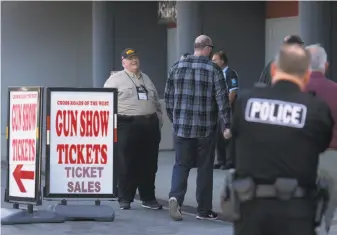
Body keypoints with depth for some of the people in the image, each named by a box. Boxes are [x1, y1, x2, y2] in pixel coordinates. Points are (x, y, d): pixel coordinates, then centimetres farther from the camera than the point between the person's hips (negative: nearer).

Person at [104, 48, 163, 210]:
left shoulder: (146, 79, 20)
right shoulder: (116, 79, 1)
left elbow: (157, 103, 23)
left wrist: (158, 123, 15)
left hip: (150, 126, 5)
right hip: (127, 126, -5)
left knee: (149, 165, 7)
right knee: (126, 165, -2)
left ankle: (148, 198, 15)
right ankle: (125, 199, 5)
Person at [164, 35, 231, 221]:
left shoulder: (177, 67, 5)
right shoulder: (213, 70, -6)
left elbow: (168, 97, 10)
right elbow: (222, 99, -9)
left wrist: (174, 119, 22)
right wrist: (226, 125, -4)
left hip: (181, 127, 3)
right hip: (205, 128, -3)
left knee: (181, 164, 9)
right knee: (205, 168, 7)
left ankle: (175, 196, -15)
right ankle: (204, 210, 12)